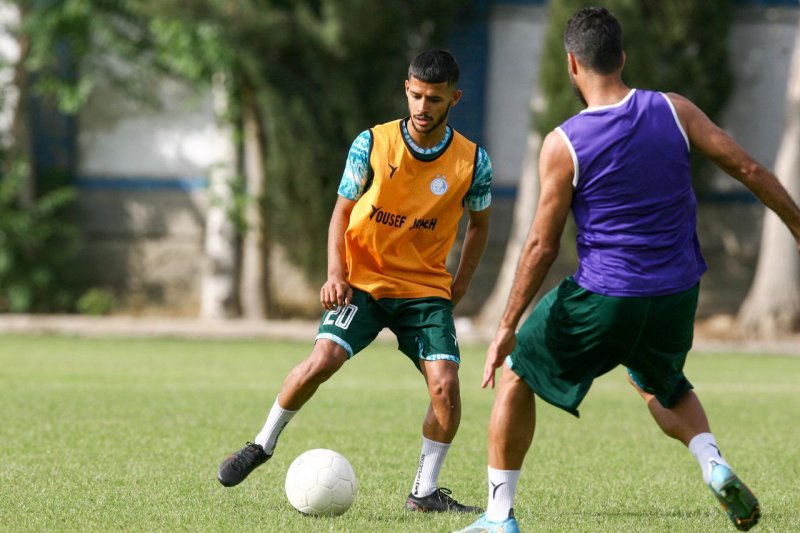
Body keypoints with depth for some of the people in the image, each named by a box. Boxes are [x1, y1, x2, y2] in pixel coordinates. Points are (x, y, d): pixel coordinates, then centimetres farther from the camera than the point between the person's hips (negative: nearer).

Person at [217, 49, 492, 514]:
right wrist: (336, 275, -11)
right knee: (323, 359, -22)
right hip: (363, 280, -1)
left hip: (426, 288, 1)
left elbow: (479, 222, 13)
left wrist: (461, 284, 5)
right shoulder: (372, 144, -8)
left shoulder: (472, 161, -6)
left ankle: (426, 491, 0)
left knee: (445, 386, -16)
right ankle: (264, 443, 1)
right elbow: (342, 211, 2)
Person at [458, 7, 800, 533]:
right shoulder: (673, 110, -2)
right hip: (677, 295, 4)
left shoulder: (563, 144, -11)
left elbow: (543, 245, -9)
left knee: (515, 375, 17)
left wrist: (507, 327, -2)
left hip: (602, 300, -4)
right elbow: (748, 168, -1)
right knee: (662, 384, 33)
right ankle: (715, 466, 5)